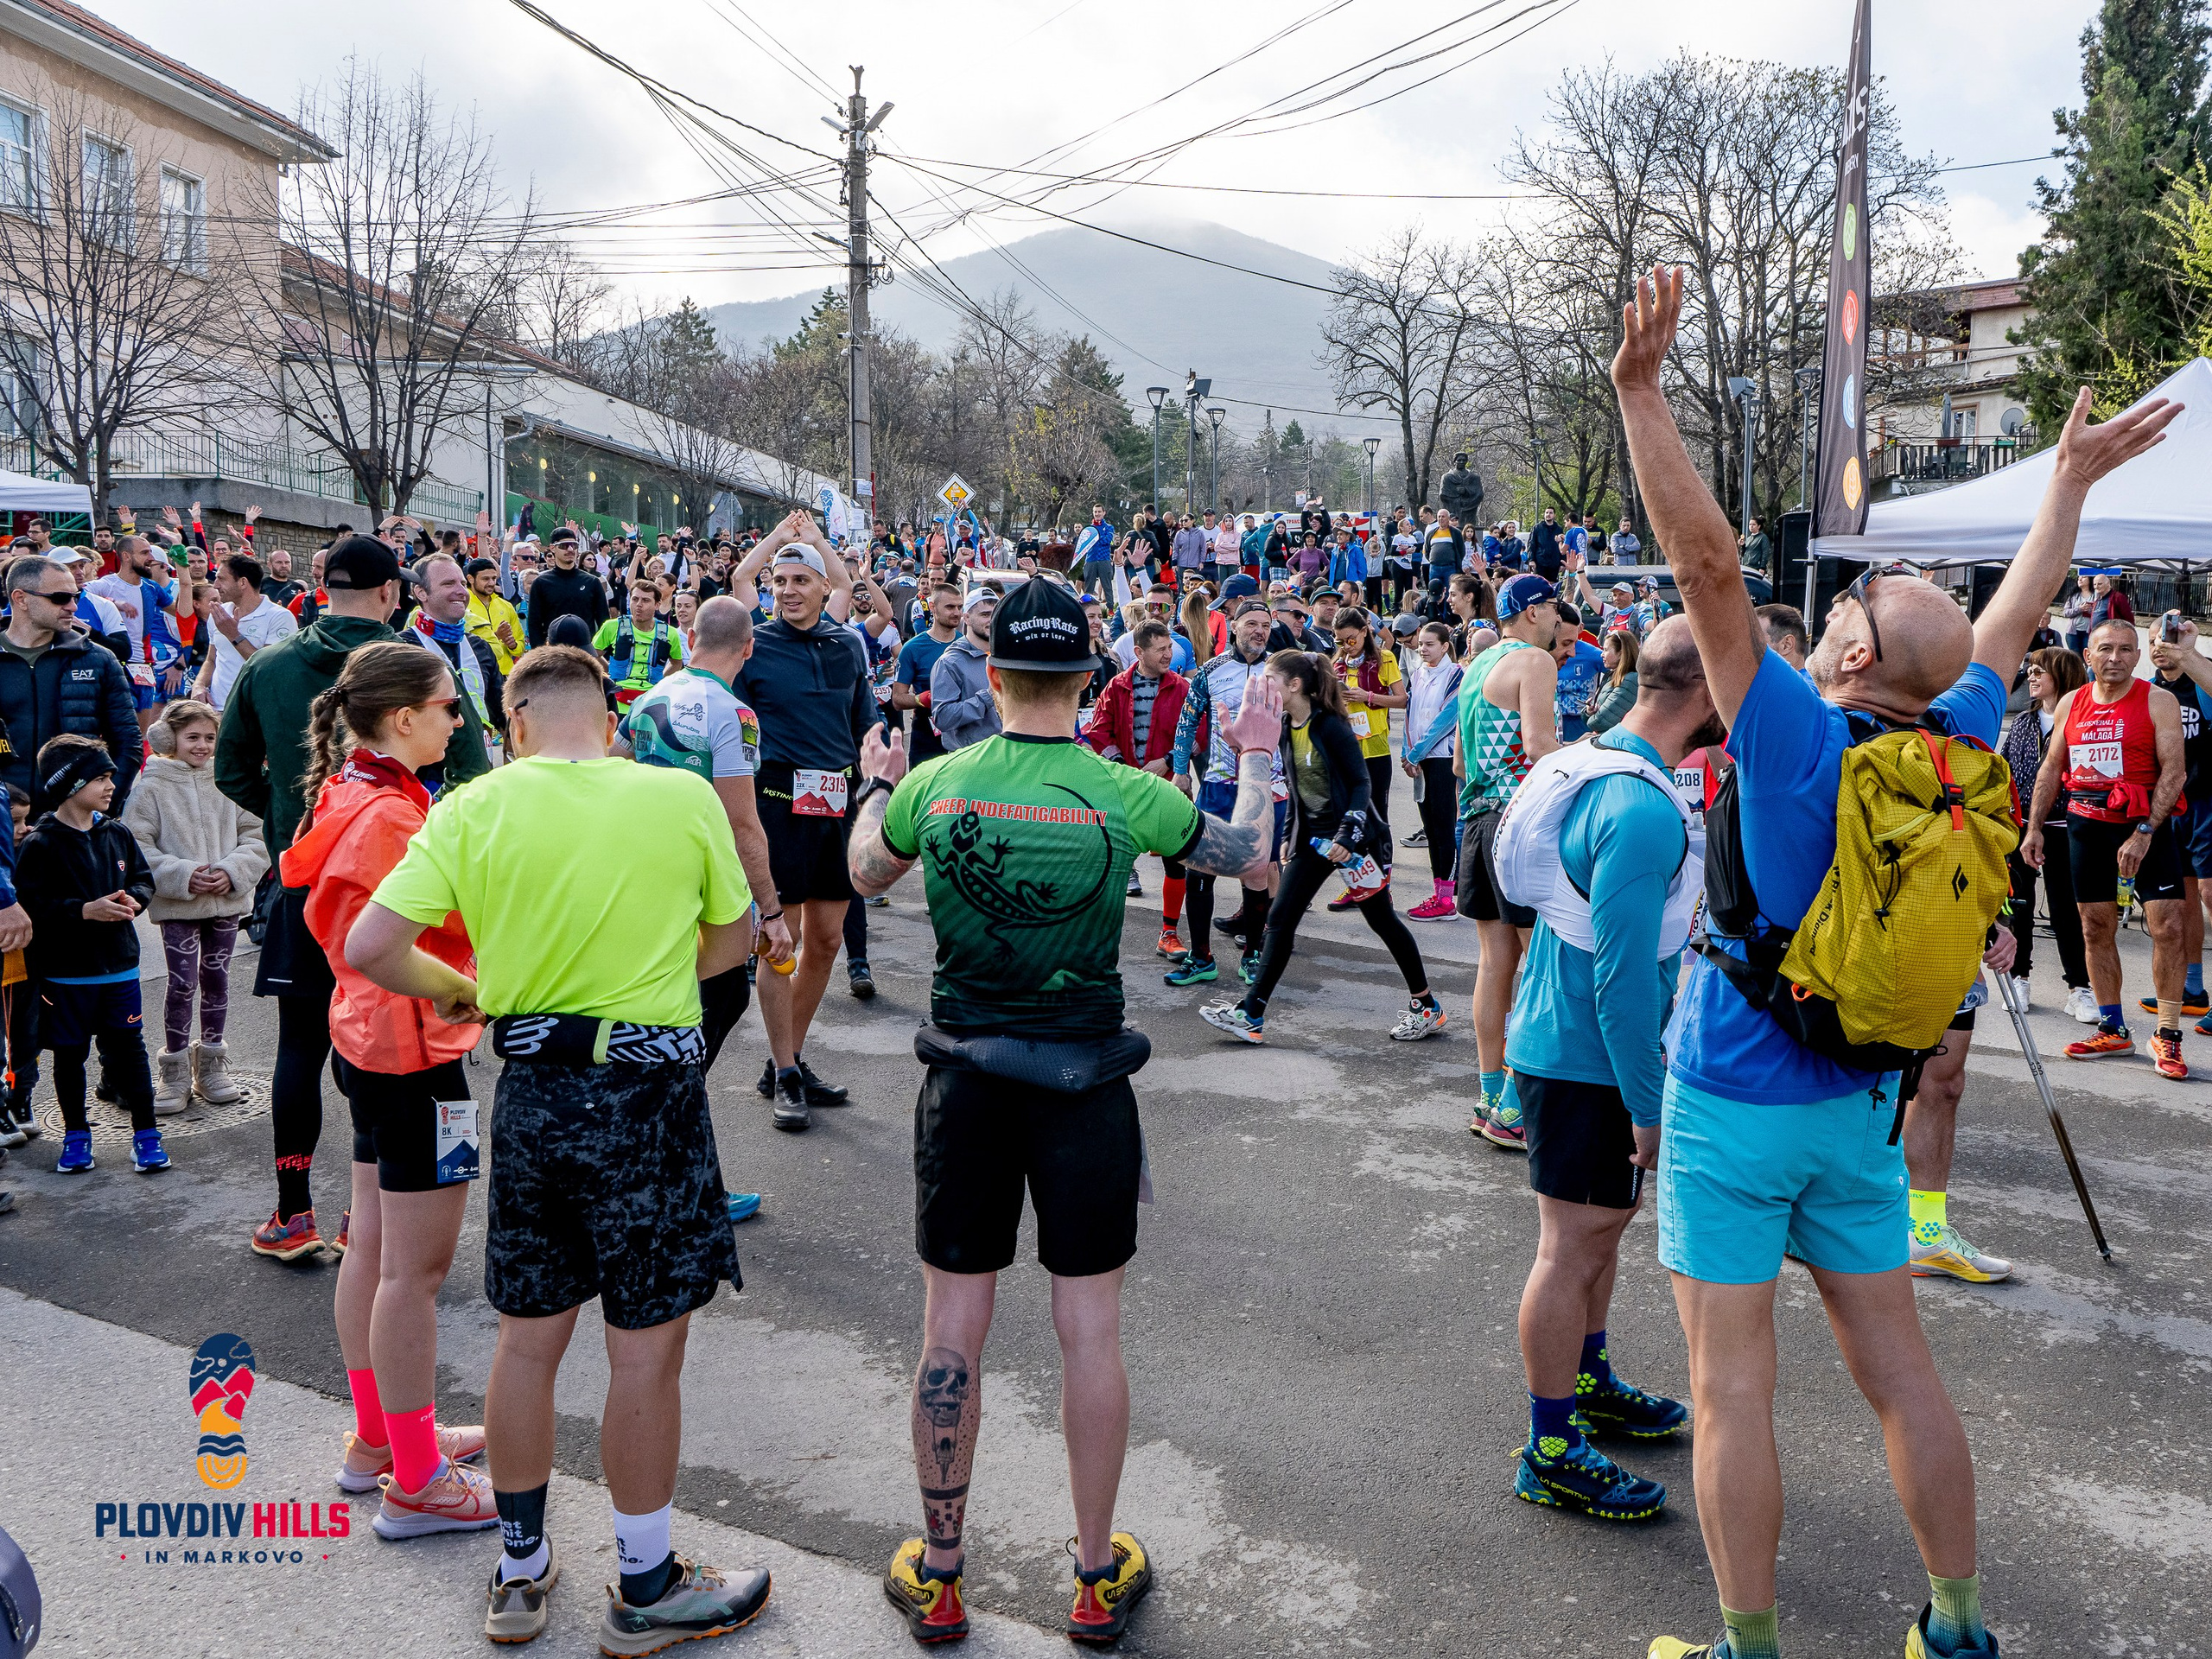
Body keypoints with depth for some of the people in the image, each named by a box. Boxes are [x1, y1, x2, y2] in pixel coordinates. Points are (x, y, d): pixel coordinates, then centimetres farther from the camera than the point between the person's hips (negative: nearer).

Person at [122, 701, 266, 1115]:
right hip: (177, 905, -2)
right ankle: (175, 1072, 11)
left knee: (216, 979, 12)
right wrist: (182, 876, -17)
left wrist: (232, 871, -13)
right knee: (181, 984, -2)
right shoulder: (152, 786, -5)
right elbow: (136, 844, -8)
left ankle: (211, 1065, 25)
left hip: (227, 901, 3)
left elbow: (255, 835, 3)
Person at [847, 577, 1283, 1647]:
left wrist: (877, 787, 34)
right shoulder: (1124, 795, -11)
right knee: (1090, 1329, 11)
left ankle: (937, 1577, 25)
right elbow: (1247, 855, 5)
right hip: (1083, 1086, -1)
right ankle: (1098, 1579, 25)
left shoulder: (936, 786, -6)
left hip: (965, 1085, 1)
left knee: (952, 1329, 11)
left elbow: (866, 875, 16)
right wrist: (1255, 757, 22)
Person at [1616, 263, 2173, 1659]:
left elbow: (1712, 564, -24)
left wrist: (1642, 393, -24)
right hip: (1859, 1108, 6)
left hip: (1734, 1106, -6)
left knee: (1733, 1387, 3)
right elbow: (2015, 617, 14)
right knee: (1898, 1368, 17)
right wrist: (2072, 482, 28)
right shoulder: (1954, 746, -2)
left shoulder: (1799, 738, -19)